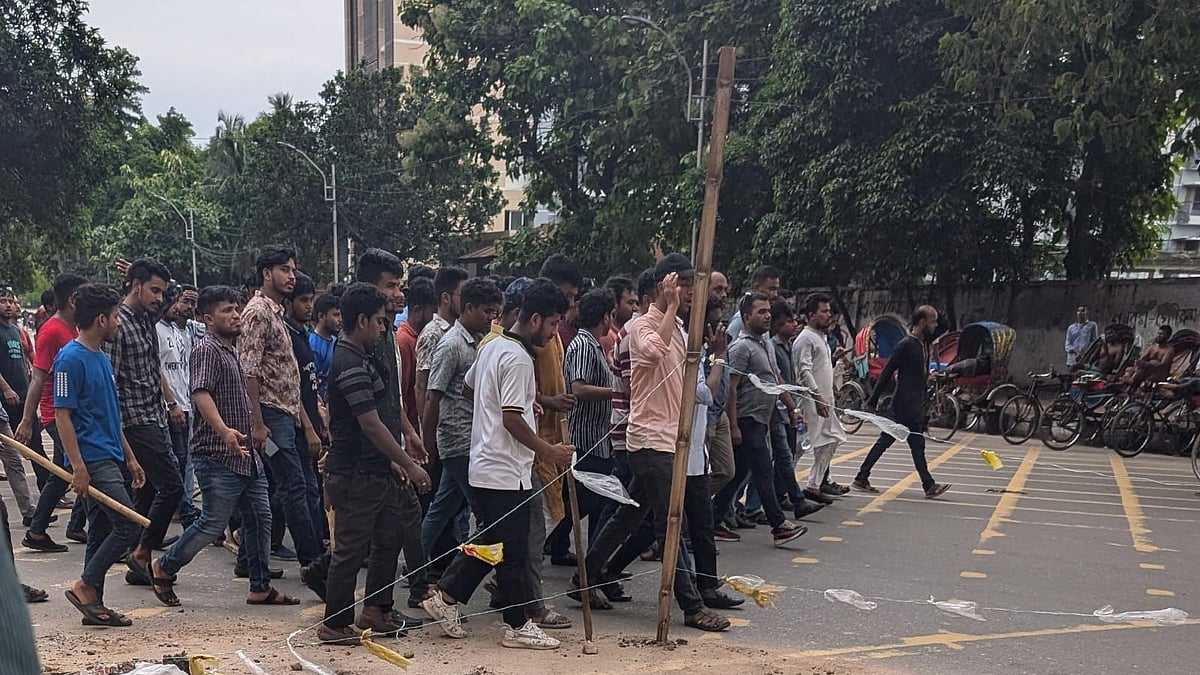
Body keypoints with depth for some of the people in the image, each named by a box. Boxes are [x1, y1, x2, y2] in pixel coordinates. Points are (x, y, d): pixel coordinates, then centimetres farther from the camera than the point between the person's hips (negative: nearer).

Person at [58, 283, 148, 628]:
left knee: (101, 531, 11)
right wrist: (78, 466, -20)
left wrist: (129, 457, 21)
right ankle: (84, 586, -1)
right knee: (128, 525, -12)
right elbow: (62, 415, -15)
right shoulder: (71, 359, -12)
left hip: (110, 457, 9)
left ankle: (94, 605, 17)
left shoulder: (102, 358, 16)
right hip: (92, 460, -9)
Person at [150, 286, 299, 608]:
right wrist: (224, 431, -39)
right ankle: (163, 568, 17)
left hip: (247, 455, 9)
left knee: (260, 519, 8)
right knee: (213, 523, -3)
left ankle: (260, 587, 15)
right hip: (219, 457, -9)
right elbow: (201, 394, -26)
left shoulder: (231, 350, 18)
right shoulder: (207, 349, -12)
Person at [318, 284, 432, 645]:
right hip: (354, 476, -11)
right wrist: (409, 465, -19)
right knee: (351, 550, -1)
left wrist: (391, 460, 19)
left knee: (390, 535, 17)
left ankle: (374, 611, 28)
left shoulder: (359, 358, 13)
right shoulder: (350, 365, -20)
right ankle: (335, 625, 12)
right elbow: (371, 425, -23)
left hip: (374, 471, 11)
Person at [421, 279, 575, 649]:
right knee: (513, 550, 0)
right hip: (507, 472, -10)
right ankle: (518, 626, 9)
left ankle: (447, 595, 22)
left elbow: (468, 387, 25)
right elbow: (512, 419, -22)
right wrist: (548, 451, -13)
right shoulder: (518, 359, -19)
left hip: (484, 465, 10)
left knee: (489, 542, 19)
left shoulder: (492, 347, 11)